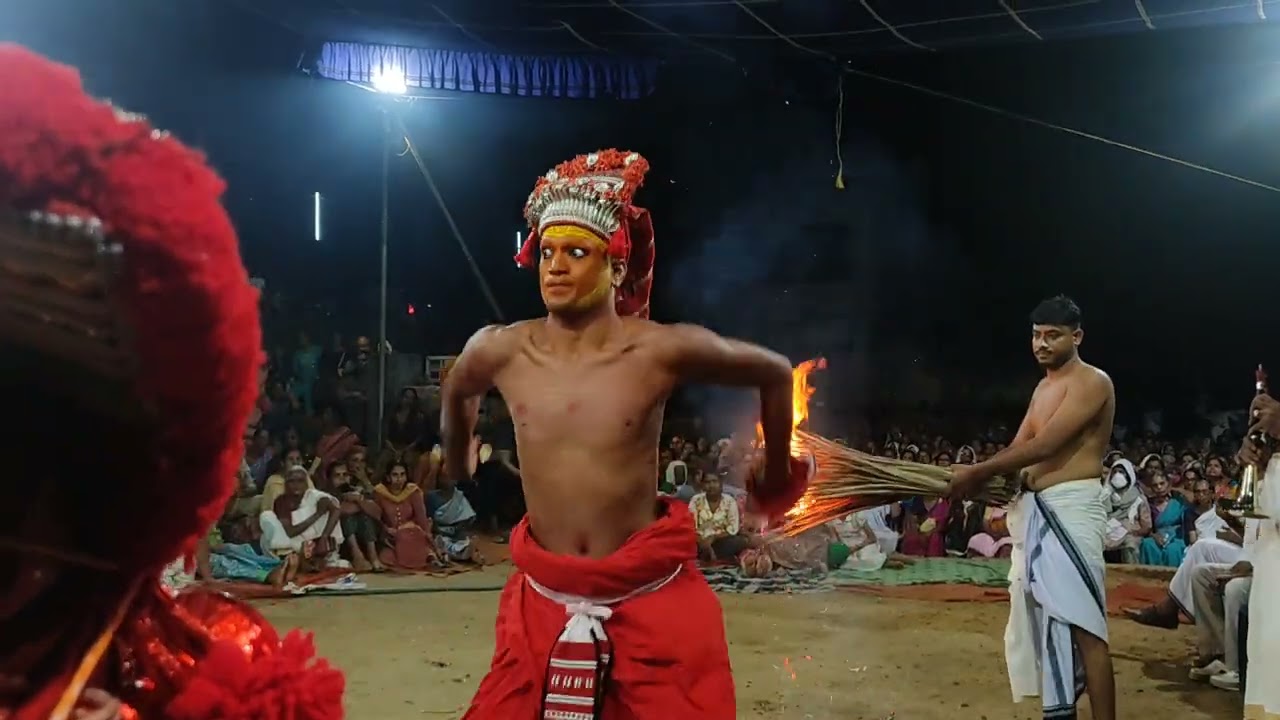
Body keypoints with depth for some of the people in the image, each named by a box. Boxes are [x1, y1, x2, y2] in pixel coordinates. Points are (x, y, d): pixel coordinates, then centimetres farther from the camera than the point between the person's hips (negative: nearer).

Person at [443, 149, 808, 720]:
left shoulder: (663, 350, -14)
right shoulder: (499, 350, -7)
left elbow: (774, 373, 2)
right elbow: (456, 392, 18)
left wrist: (778, 478, 13)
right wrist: (456, 470, 31)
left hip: (652, 599, -2)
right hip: (543, 601, 3)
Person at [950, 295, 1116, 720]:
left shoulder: (1091, 382, -10)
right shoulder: (1043, 388, 19)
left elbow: (1043, 446, -20)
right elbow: (1018, 448, 13)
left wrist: (976, 472, -16)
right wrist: (976, 477, -5)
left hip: (1071, 506, -10)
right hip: (1037, 508, 10)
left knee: (1083, 623, -13)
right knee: (1047, 617, 14)